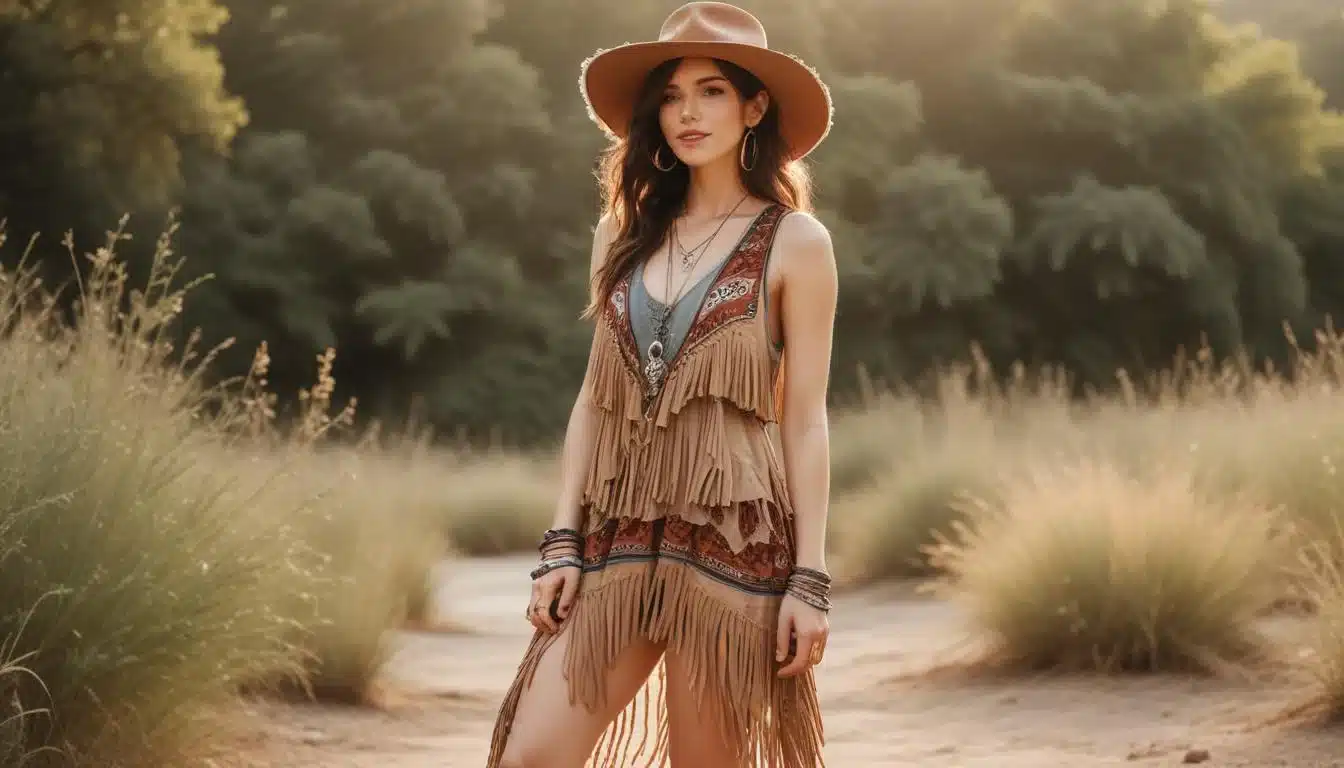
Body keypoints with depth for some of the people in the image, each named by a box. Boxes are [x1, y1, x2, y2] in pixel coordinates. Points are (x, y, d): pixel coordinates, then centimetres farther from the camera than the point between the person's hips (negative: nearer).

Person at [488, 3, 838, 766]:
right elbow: (595, 399, 13)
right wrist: (562, 544, 5)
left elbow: (805, 420, -2)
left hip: (732, 540, -4)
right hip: (620, 538, 4)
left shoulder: (794, 241, 1)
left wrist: (811, 579, -7)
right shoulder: (626, 232, 13)